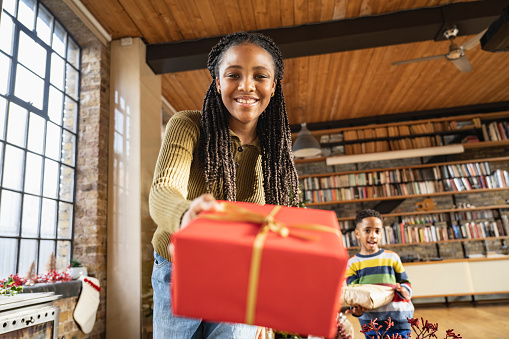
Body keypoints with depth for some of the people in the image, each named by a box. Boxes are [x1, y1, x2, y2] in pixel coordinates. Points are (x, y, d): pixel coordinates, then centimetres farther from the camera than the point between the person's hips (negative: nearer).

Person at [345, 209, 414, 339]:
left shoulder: (392, 258, 5)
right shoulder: (352, 263, 2)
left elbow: (405, 282, 10)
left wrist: (404, 290, -13)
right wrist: (357, 310, -20)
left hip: (398, 317, 1)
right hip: (370, 318, 0)